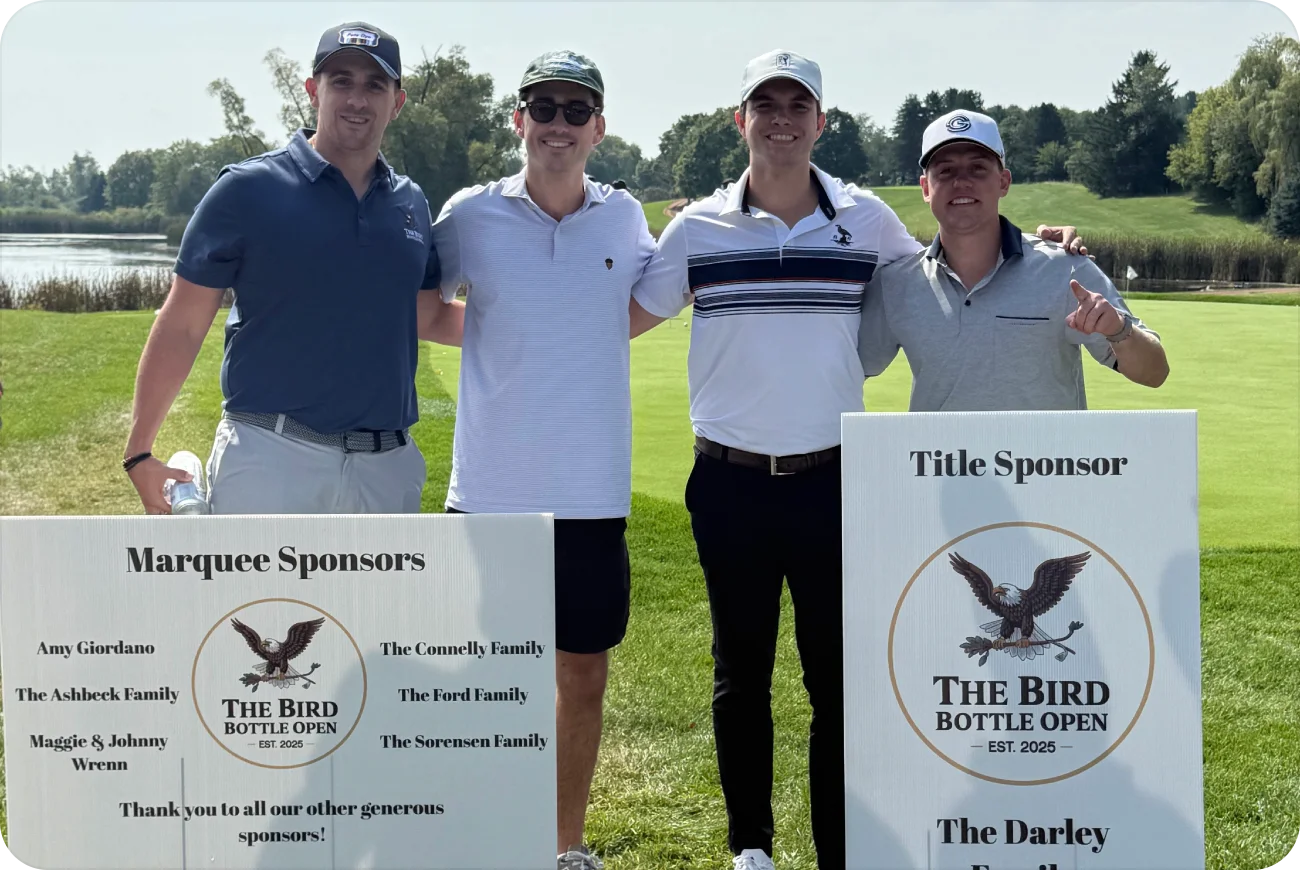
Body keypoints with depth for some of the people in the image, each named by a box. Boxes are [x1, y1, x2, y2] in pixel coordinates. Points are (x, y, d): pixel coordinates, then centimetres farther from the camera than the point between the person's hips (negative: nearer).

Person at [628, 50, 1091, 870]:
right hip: (730, 485, 0)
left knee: (837, 674, 3)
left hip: (832, 479, 0)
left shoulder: (866, 219, 1)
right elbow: (624, 319, 6)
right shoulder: (698, 228, 0)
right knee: (741, 670, 11)